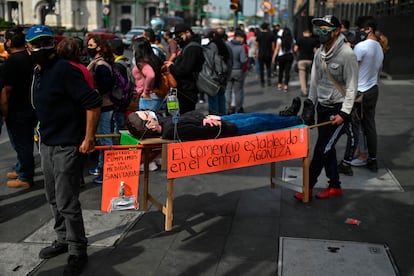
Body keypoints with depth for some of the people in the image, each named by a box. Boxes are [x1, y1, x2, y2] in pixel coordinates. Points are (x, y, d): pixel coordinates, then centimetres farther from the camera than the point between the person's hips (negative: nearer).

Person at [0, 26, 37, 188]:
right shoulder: (30, 58, 7)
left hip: (17, 111, -8)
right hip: (31, 107, 8)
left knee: (21, 144, 2)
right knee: (25, 143, 20)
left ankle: (25, 178, 12)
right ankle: (20, 169, 35)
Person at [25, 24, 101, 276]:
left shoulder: (64, 69, -17)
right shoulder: (38, 72, 10)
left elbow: (93, 102, -22)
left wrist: (88, 138, -21)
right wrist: (44, 134, 18)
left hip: (67, 145, -9)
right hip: (47, 144, 9)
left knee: (66, 202, -4)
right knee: (54, 198, 18)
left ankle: (78, 252, 10)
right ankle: (63, 240, 35)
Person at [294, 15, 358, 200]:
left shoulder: (347, 54, -16)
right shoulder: (319, 53, 5)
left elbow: (351, 87, -16)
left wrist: (344, 113, -19)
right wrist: (310, 104, 9)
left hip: (339, 109, -7)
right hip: (322, 107, 7)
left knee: (322, 149, -5)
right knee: (327, 148, 11)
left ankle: (308, 186, 7)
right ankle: (335, 186, 24)